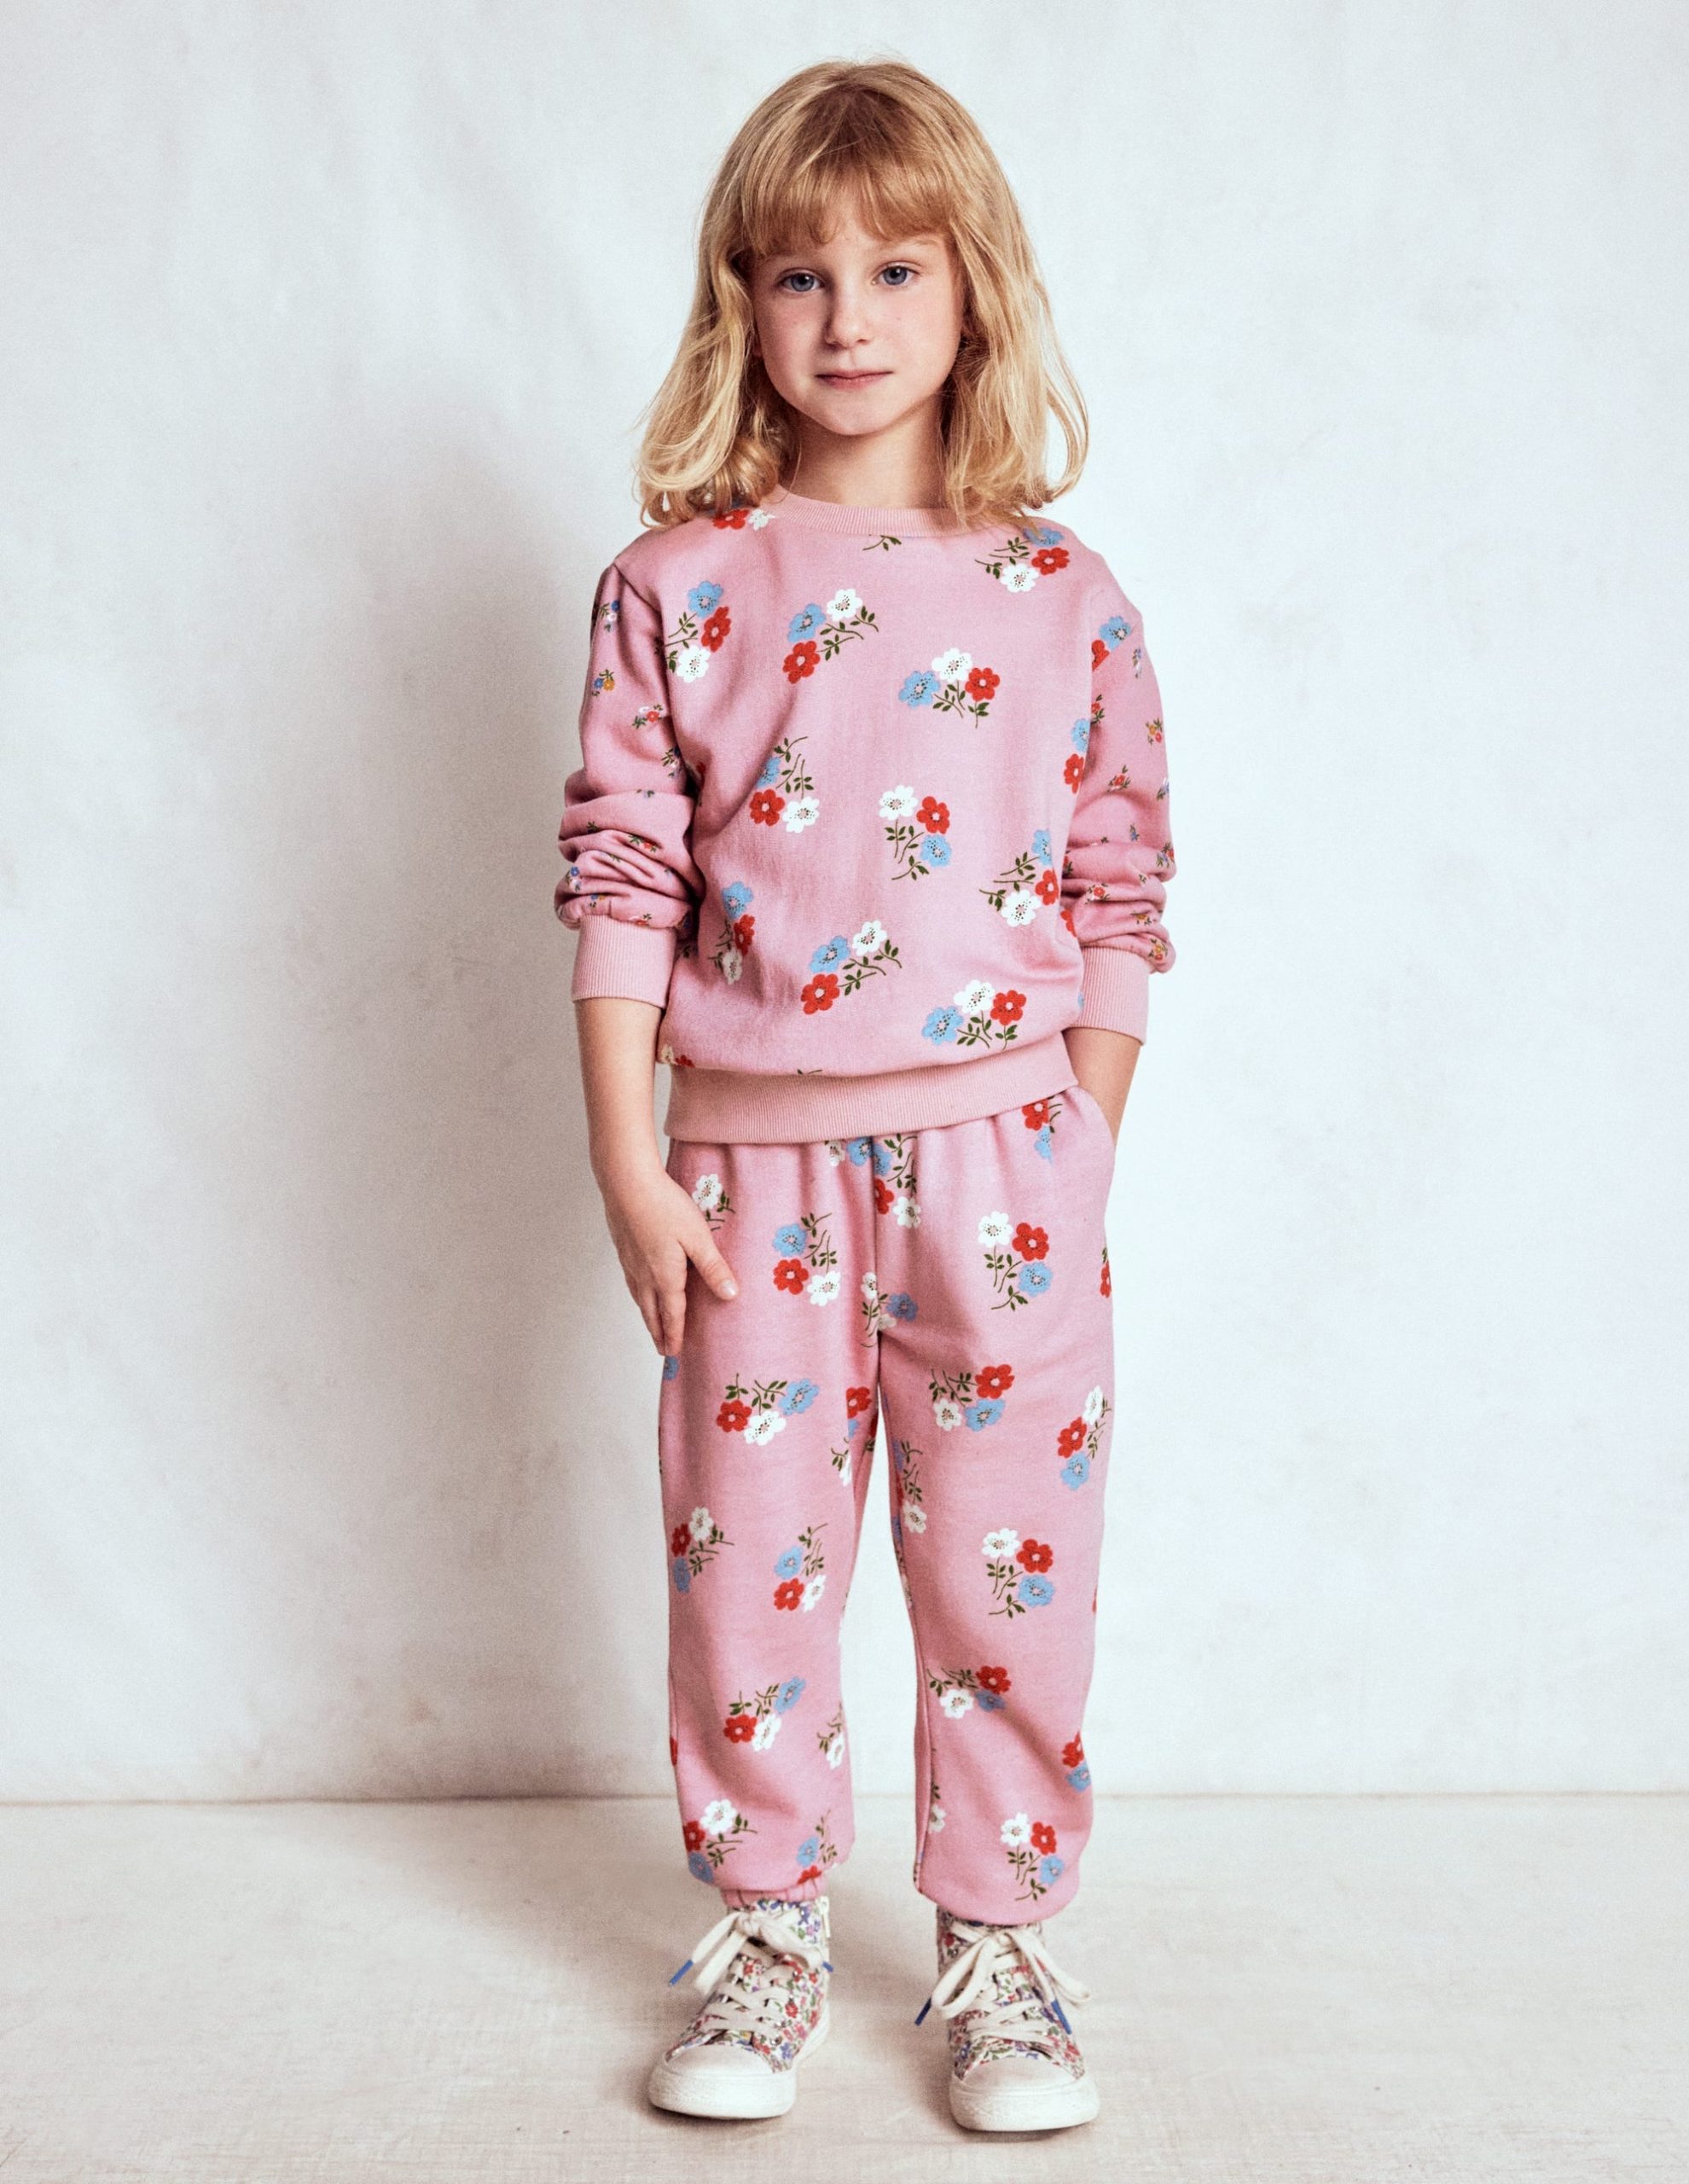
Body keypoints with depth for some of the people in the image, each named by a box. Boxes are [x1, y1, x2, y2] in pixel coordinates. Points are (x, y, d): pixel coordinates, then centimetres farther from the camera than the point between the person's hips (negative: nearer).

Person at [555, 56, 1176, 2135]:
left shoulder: (1063, 601, 2)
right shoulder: (675, 589, 1)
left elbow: (1119, 891, 6)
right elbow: (620, 881, 0)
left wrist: (1083, 1157, 2)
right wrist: (628, 1166, -4)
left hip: (999, 1149, 0)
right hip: (754, 1160, 0)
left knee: (1008, 1564, 7)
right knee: (744, 1558, 9)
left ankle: (998, 1941, 27)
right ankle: (769, 1934, 29)